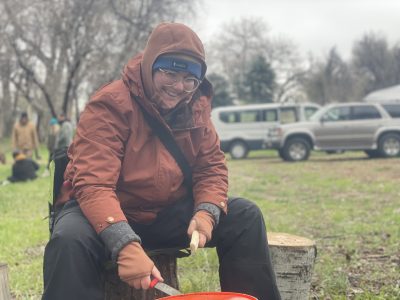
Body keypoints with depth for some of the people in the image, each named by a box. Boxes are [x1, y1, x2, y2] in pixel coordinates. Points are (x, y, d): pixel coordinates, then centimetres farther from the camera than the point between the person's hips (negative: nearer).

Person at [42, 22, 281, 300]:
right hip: (102, 212, -5)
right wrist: (127, 246, -45)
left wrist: (206, 213, -19)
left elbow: (212, 167, 4)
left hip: (168, 214, 6)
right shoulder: (111, 105, -22)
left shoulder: (195, 107, -2)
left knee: (245, 216, -7)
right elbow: (93, 185, -30)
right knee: (71, 240, -38)